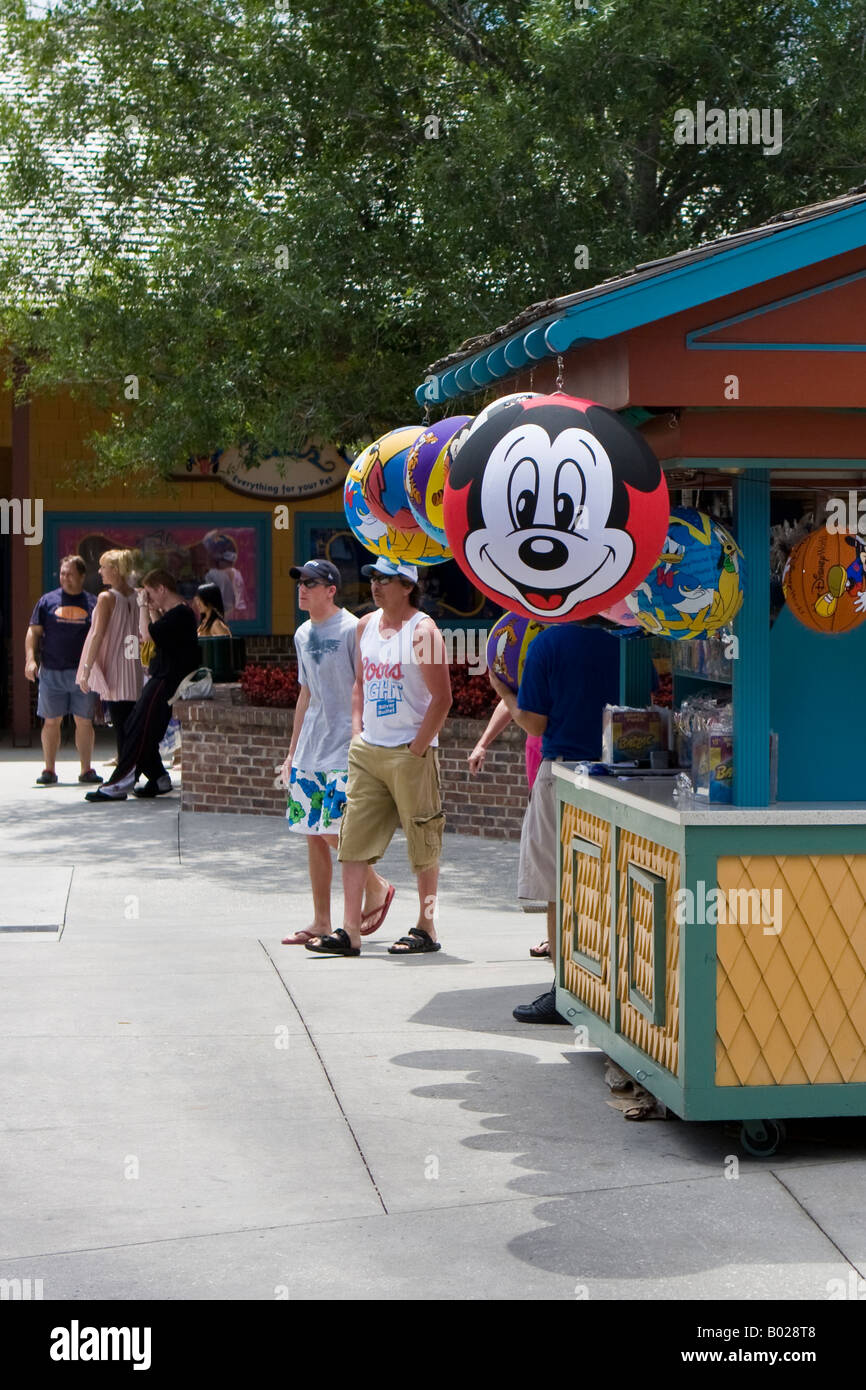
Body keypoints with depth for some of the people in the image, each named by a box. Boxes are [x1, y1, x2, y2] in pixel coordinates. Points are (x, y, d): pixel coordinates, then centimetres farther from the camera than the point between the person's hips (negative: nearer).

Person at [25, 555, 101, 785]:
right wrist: (30, 659, -7)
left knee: (84, 721, 4)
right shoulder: (48, 600, 6)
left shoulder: (93, 603, 8)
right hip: (51, 672, 0)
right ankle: (49, 770, 8)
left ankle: (86, 770, 11)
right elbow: (34, 632, 6)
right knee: (51, 721, 2)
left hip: (83, 673, 0)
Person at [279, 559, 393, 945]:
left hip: (345, 750, -7)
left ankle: (377, 887, 14)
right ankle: (320, 923, 13)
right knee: (313, 836, 6)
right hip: (309, 752, 7)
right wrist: (292, 753, 21)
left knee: (334, 833, -12)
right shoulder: (303, 634, 14)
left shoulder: (352, 630, -10)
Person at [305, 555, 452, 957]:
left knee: (423, 846, 3)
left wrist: (417, 748, -14)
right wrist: (357, 732, 11)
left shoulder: (422, 631, -11)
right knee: (353, 840, 1)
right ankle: (349, 932, 3)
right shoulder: (366, 625, 11)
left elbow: (442, 697, -13)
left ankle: (426, 930, 14)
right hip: (367, 751, 7)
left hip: (410, 754, -7)